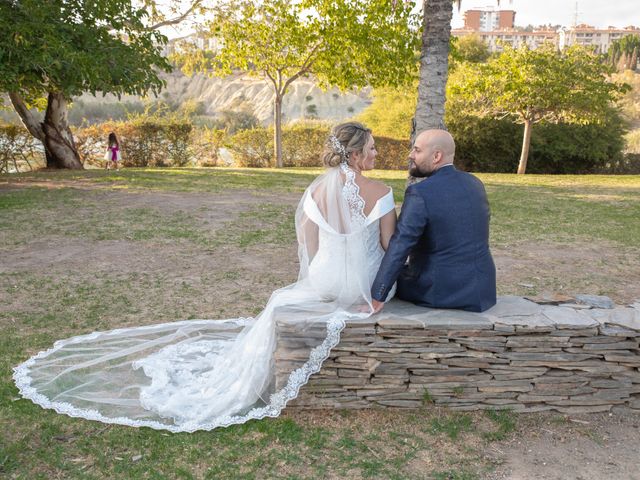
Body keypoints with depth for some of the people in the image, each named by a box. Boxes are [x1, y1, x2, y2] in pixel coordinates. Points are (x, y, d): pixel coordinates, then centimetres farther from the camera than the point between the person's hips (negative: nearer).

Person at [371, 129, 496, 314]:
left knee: (393, 277, 19)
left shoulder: (419, 194, -20)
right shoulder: (475, 184, 3)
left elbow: (399, 247, -22)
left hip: (440, 290, -7)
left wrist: (377, 296, -19)